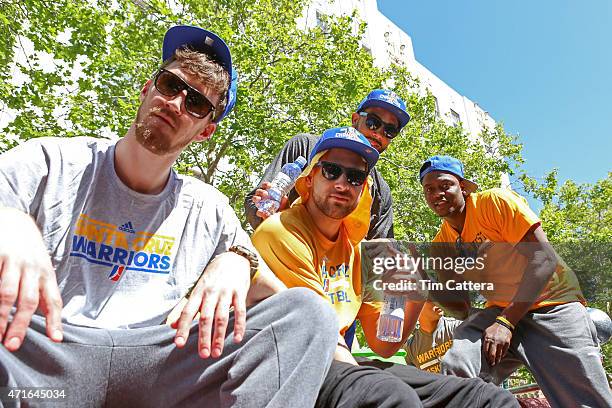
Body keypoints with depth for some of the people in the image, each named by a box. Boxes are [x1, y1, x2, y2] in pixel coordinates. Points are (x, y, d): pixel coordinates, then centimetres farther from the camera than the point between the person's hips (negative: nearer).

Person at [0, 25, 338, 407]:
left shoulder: (210, 211, 8)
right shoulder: (52, 164, 4)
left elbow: (278, 299, 8)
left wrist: (239, 263, -15)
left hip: (160, 365, 2)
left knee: (309, 311, -19)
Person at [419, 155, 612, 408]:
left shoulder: (495, 201, -12)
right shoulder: (441, 244, 3)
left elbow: (544, 257, -19)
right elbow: (460, 306, 4)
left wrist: (506, 322, -24)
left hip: (552, 302, -3)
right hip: (500, 311, 3)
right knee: (454, 371, -23)